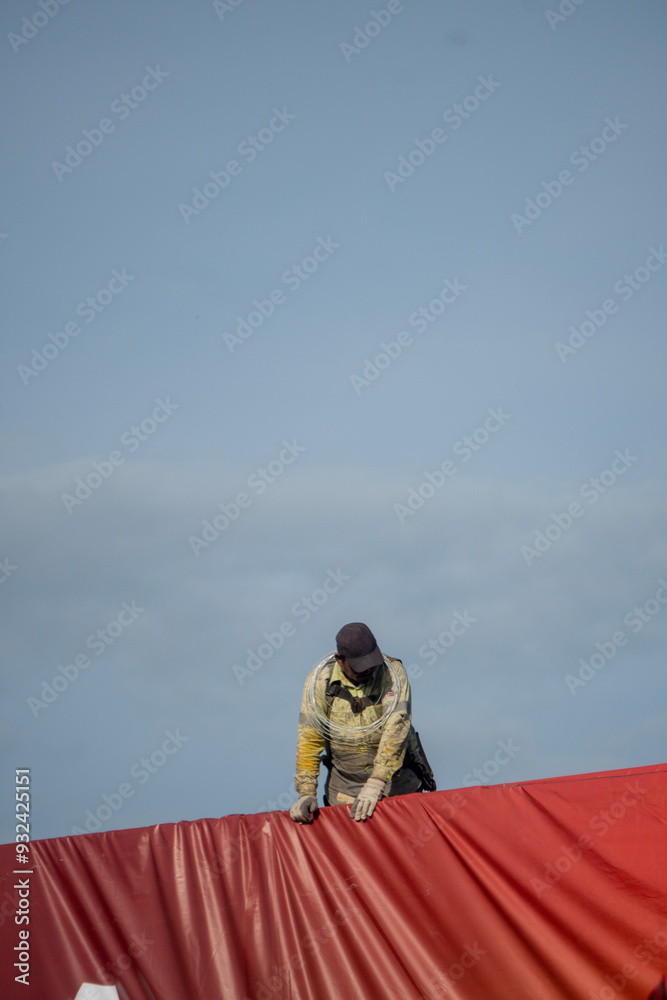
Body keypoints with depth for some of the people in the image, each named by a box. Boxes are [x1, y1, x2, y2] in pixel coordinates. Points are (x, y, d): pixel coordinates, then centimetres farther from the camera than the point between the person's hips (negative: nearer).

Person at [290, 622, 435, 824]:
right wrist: (306, 793, -18)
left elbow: (396, 729, -21)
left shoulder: (393, 673, -12)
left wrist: (376, 785, -31)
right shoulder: (319, 680, -6)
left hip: (397, 783, -1)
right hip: (344, 789, 1)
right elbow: (309, 739, -7)